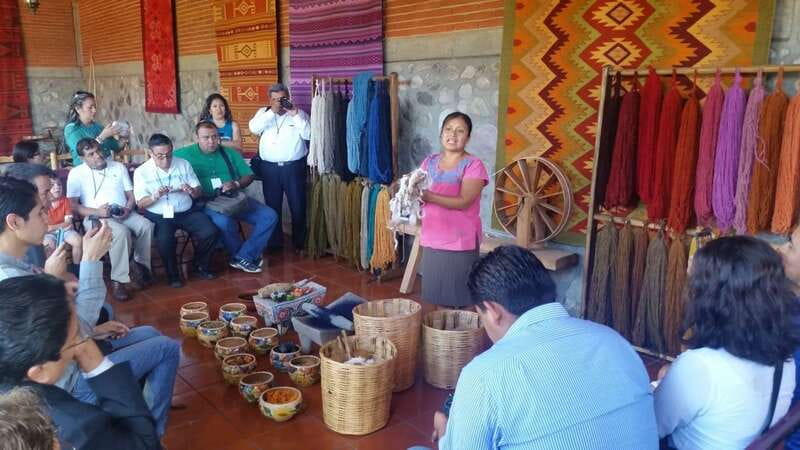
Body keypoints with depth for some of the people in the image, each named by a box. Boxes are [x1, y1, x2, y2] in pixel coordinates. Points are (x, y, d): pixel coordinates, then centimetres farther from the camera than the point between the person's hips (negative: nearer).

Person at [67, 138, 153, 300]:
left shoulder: (119, 167, 15)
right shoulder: (76, 174, 5)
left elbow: (131, 194, 12)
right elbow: (72, 205, -2)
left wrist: (128, 209, -10)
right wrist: (97, 212, -16)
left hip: (123, 214, 4)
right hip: (95, 218, -3)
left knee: (146, 225, -28)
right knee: (121, 231, -36)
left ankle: (141, 264, -6)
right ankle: (117, 280, -28)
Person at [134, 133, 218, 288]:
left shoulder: (184, 164, 7)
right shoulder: (141, 172, 0)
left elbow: (198, 193, 9)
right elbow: (141, 204, -4)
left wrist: (192, 191, -16)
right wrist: (154, 196, -25)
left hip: (187, 211, 3)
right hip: (159, 216, -2)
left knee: (210, 232, -21)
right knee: (165, 240, -33)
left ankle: (201, 267, 6)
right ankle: (172, 274, -4)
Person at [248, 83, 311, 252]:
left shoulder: (299, 113, 4)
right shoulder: (264, 112, 9)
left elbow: (308, 134, -10)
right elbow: (254, 128, -10)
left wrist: (295, 114, -17)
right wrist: (271, 112, -16)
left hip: (294, 167, -1)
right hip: (269, 167, 2)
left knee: (298, 206, 4)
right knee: (272, 206, 9)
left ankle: (299, 242, 17)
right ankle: (274, 242, 21)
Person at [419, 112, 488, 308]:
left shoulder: (473, 165, -9)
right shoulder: (429, 162, 8)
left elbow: (463, 202, -18)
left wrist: (428, 196, -25)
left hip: (461, 243, -5)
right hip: (432, 241, 5)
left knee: (458, 302, 4)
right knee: (433, 298, 13)